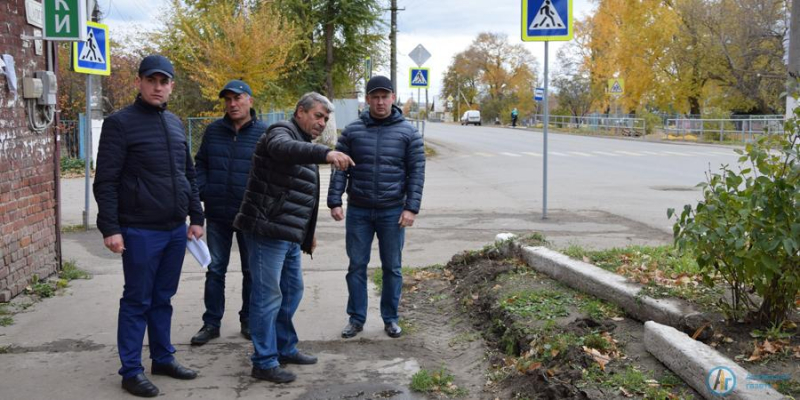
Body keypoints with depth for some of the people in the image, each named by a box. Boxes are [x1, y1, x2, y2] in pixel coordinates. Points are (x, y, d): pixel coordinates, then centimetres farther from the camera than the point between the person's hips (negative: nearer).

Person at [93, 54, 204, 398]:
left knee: (163, 299, 14)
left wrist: (196, 217, 14)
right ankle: (131, 371, 11)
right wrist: (110, 228, -17)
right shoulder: (120, 122, -7)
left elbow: (189, 175, 18)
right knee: (137, 302, 2)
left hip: (176, 230, 6)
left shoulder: (175, 124, 13)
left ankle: (163, 358, 25)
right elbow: (106, 181, -11)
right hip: (140, 231, -6)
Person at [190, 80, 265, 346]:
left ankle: (248, 321, 24)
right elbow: (200, 164, 11)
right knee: (215, 269, 8)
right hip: (217, 214, 2)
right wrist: (200, 192, -4)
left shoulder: (264, 133, -3)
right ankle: (211, 322, 17)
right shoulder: (213, 131, 5)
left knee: (251, 271, 10)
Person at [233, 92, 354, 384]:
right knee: (268, 296, -5)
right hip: (268, 231, -10)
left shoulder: (304, 144, 21)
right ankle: (264, 363, 2)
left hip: (289, 235, 10)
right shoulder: (282, 133, -9)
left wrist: (309, 232, 27)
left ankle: (285, 349, 31)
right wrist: (326, 153, -51)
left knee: (292, 291, 17)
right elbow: (285, 148, -37)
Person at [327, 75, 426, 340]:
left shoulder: (407, 132, 0)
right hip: (358, 211, 1)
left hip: (392, 212, -1)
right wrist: (334, 202, -5)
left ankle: (390, 319, 22)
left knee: (392, 268, 8)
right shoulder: (352, 131, 2)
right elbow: (339, 169, 3)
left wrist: (411, 208, -9)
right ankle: (356, 318, 19)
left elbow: (417, 172, -1)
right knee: (357, 266, 7)